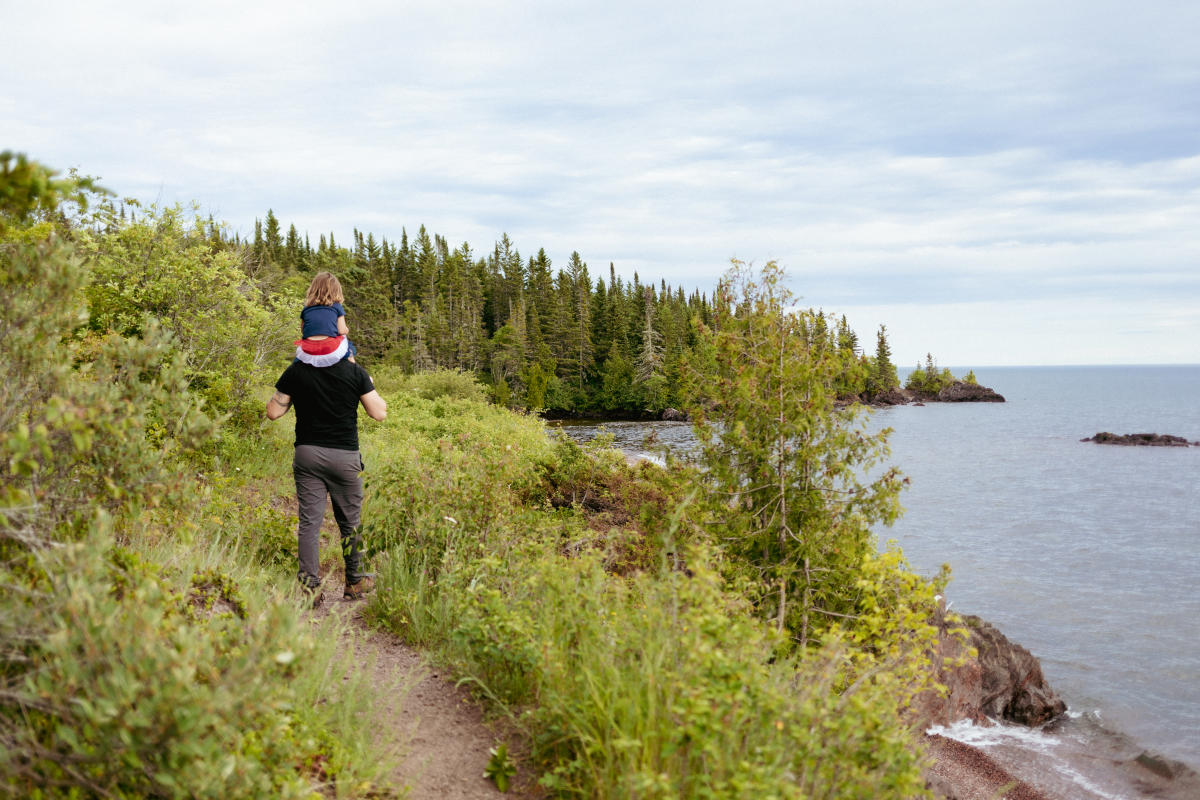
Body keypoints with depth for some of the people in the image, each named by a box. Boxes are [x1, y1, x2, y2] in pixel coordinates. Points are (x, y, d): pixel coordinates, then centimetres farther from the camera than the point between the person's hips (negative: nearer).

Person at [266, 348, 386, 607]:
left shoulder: (296, 371, -2)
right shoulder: (354, 372, -6)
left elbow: (273, 412, 3)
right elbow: (379, 413, -3)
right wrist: (368, 386, 12)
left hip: (307, 453, 1)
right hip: (344, 456, -1)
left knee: (309, 522, 3)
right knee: (350, 522, 12)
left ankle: (310, 586, -1)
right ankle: (354, 581, 23)